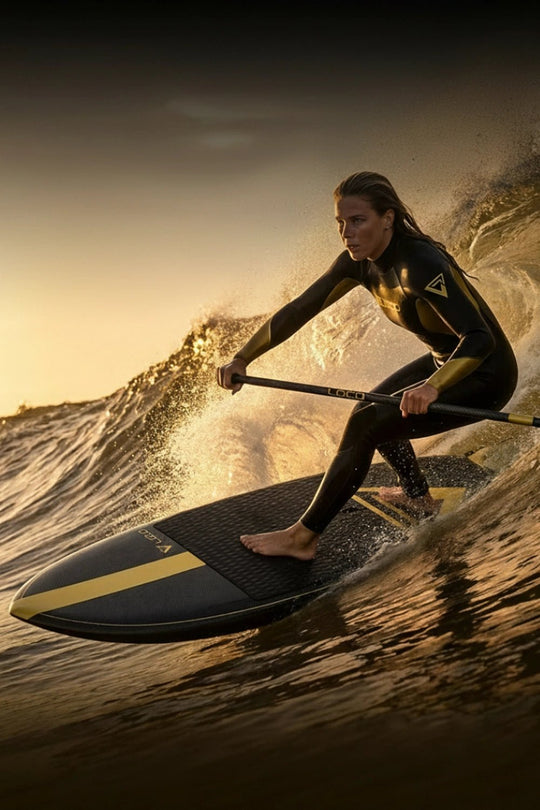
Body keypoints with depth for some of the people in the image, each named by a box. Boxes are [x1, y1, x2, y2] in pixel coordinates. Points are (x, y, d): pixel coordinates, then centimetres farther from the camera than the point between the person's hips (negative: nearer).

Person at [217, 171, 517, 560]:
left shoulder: (420, 265, -31)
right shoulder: (361, 262, -6)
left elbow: (480, 339, -38)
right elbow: (299, 310, -2)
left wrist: (433, 386, -54)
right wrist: (242, 359, -7)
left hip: (486, 374, -9)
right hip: (445, 361, 9)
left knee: (366, 424, -17)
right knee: (375, 407, 24)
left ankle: (303, 537, -7)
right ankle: (419, 498, 39)